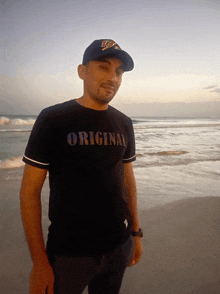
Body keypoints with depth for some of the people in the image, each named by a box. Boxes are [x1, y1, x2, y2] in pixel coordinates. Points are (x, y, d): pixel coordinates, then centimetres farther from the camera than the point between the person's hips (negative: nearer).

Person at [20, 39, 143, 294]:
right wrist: (39, 263, -12)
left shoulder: (123, 124, 3)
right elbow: (29, 191, -12)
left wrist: (136, 233, 10)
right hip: (69, 253, -4)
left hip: (119, 248, 5)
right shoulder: (52, 119, -11)